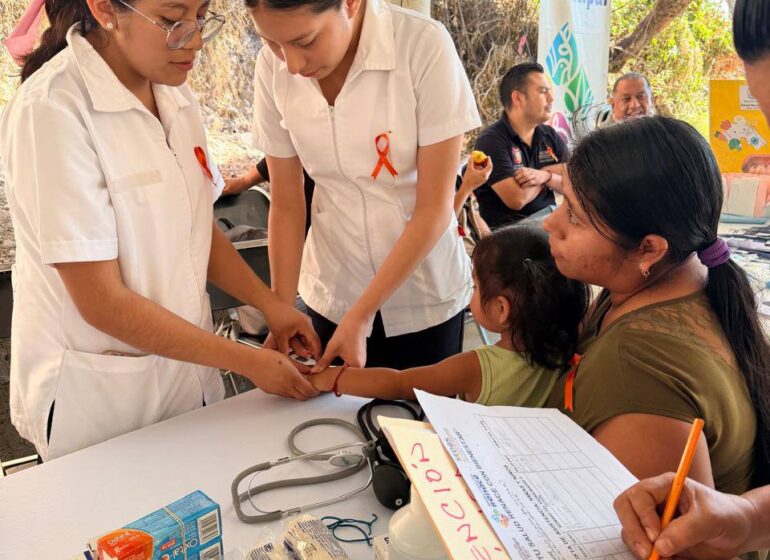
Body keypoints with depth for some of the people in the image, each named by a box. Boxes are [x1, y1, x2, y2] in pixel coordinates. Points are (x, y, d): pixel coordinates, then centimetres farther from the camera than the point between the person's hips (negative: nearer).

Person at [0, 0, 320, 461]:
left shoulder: (172, 91, 0)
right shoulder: (53, 109, -21)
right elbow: (102, 303, -22)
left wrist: (271, 304, -4)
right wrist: (250, 362, -18)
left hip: (186, 367, 6)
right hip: (97, 399, -6)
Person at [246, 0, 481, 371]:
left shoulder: (425, 46, -21)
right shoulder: (273, 66, -11)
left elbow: (435, 208, -18)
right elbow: (285, 205, -4)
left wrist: (358, 316, -17)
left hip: (424, 292, -2)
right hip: (331, 292, 3)